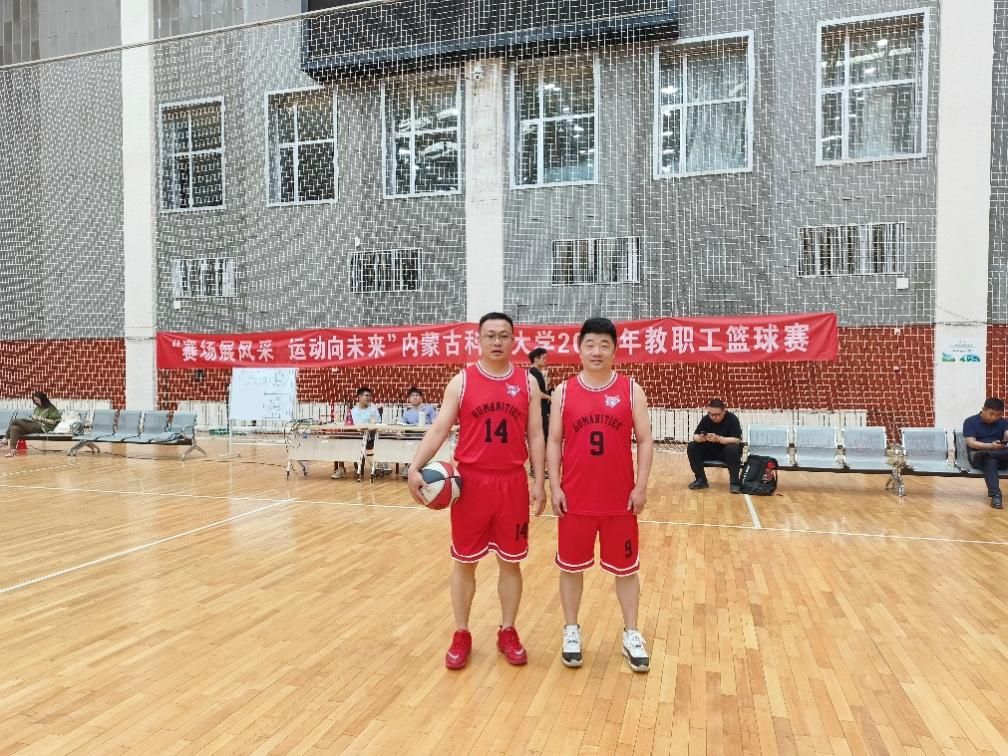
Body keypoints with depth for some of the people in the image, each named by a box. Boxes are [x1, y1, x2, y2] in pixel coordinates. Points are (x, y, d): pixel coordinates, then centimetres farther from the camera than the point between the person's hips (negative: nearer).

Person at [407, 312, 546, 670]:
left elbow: (535, 435, 5)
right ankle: (461, 635, 25)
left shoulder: (528, 383, 4)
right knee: (464, 562, 9)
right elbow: (438, 429, -4)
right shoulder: (461, 381, -1)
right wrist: (415, 467, -17)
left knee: (511, 562, 11)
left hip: (513, 482, 1)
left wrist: (539, 482, -1)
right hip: (471, 482, -1)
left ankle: (507, 632, 29)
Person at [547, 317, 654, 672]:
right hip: (575, 498, 0)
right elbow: (554, 441, 2)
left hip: (621, 499, 0)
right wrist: (554, 487, -4)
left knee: (626, 567, 12)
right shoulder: (563, 391, 1)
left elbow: (645, 440, 1)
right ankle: (571, 631, 29)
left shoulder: (631, 389, 0)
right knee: (571, 566, 11)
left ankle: (631, 634, 28)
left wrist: (641, 486, -6)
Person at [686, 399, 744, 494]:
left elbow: (737, 440, -26)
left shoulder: (732, 419, -17)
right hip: (711, 451, 4)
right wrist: (699, 438, -33)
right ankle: (701, 479, -10)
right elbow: (695, 436, -7)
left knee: (732, 449, -37)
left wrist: (718, 439, -40)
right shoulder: (706, 419, -6)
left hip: (727, 452, -4)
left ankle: (734, 482, -25)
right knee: (691, 447, -18)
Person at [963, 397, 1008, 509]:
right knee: (990, 459, -41)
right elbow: (971, 443, -9)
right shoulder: (970, 422, 2)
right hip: (978, 456, -3)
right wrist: (991, 446, -27)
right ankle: (995, 495, -49)